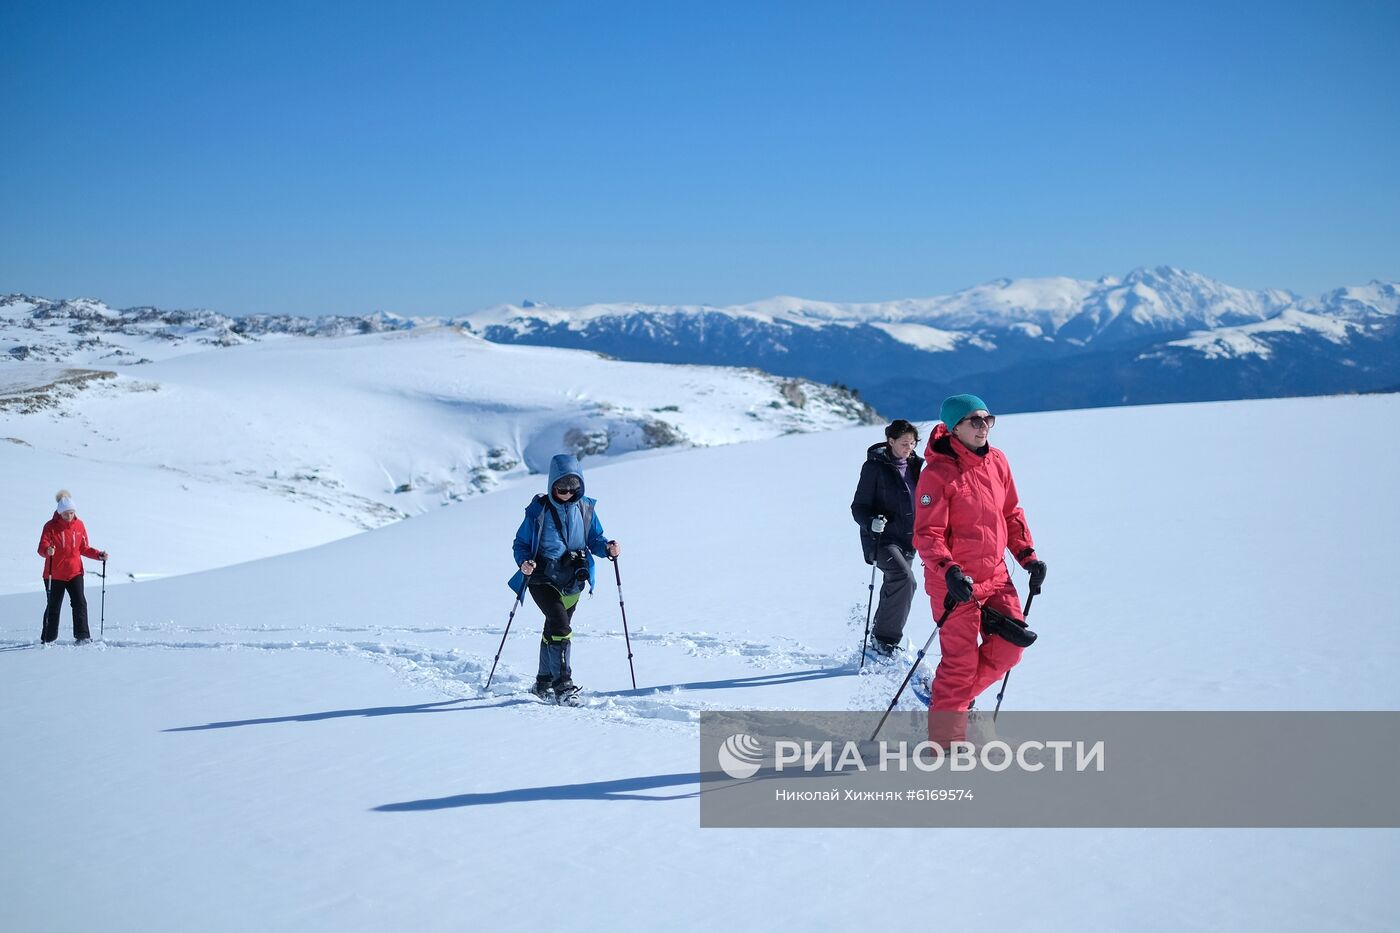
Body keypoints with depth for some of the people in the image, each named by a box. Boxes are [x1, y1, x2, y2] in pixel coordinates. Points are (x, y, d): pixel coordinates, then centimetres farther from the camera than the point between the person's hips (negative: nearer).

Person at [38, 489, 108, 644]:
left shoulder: (79, 525, 3)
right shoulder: (51, 526, -7)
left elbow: (84, 549, 11)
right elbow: (42, 548, -16)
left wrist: (99, 555, -4)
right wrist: (48, 550, -38)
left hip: (75, 572, 2)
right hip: (54, 574, -2)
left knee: (79, 602, -12)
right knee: (53, 607, 7)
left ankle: (82, 636, -11)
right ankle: (48, 639, 19)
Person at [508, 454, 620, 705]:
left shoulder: (585, 508, 1)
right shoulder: (538, 510, -10)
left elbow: (594, 538, 9)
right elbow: (521, 543, -4)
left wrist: (608, 548, -13)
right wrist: (524, 563, -24)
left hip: (573, 581, 5)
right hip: (543, 579, -5)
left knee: (554, 630, 16)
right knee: (560, 626, -22)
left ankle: (543, 685, 31)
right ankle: (563, 686, -19)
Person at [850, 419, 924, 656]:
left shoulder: (915, 466, 10)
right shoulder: (875, 467, -8)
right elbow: (859, 507, -9)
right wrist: (871, 522, -28)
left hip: (907, 540, 7)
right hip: (882, 538, -7)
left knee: (894, 588, 11)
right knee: (904, 579, -25)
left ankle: (881, 643, 25)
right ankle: (884, 639, -18)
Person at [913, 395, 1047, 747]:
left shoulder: (996, 461, 5)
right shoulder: (938, 473, -16)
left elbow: (1011, 513, 16)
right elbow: (927, 534, -18)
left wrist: (1028, 555, 9)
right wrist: (949, 571, -31)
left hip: (995, 575, 7)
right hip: (955, 581, -7)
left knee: (1009, 646, 1)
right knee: (962, 661, -4)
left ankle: (955, 696, 23)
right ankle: (945, 738, 11)